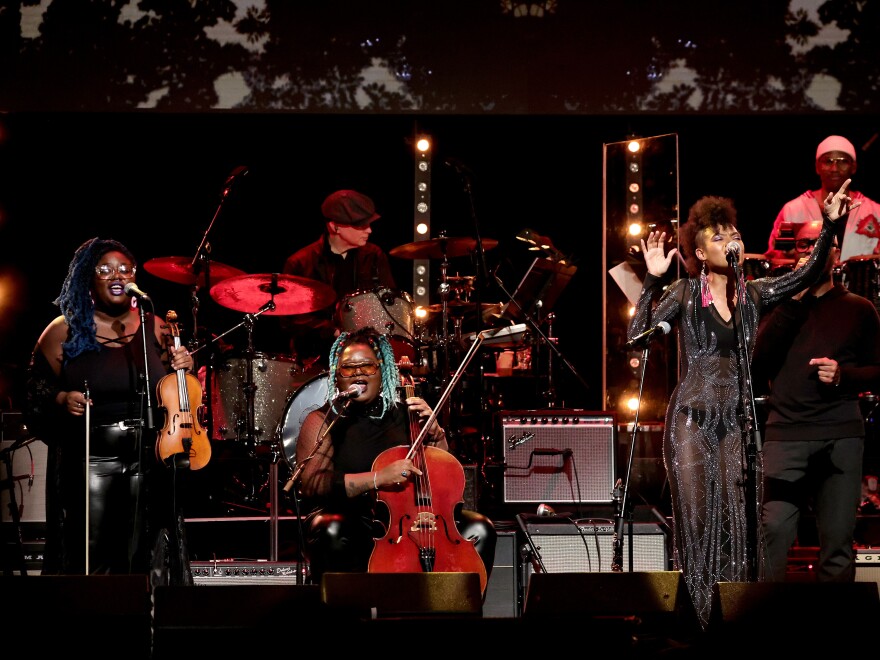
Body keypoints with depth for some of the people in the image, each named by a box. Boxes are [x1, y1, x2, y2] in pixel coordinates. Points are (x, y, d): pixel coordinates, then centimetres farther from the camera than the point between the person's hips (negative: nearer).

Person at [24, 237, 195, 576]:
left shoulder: (154, 328, 8)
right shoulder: (64, 332, 1)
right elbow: (35, 392, 3)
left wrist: (182, 367, -5)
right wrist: (61, 400, -15)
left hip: (147, 459, 3)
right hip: (89, 461, -3)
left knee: (139, 558, 4)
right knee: (90, 560, -7)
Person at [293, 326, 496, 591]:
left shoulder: (403, 416, 14)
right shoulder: (322, 422, 3)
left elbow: (444, 473, 14)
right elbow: (312, 485, -14)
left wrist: (433, 431, -4)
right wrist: (378, 478, -25)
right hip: (354, 528, -4)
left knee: (479, 529, -15)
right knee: (333, 531, -38)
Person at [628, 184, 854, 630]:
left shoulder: (752, 294, 11)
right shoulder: (684, 293, 1)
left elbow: (806, 274, 7)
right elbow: (637, 333, -8)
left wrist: (829, 225, 0)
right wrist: (652, 280, -15)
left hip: (735, 421, 3)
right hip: (692, 419, -3)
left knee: (738, 518, -3)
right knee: (696, 516, -5)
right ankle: (694, 614, -1)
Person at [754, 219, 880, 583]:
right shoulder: (779, 304, 14)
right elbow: (759, 356, -2)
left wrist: (844, 375, -7)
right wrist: (795, 301, -6)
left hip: (842, 435, 1)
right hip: (785, 432, 0)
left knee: (838, 536, -2)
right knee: (775, 529, -12)